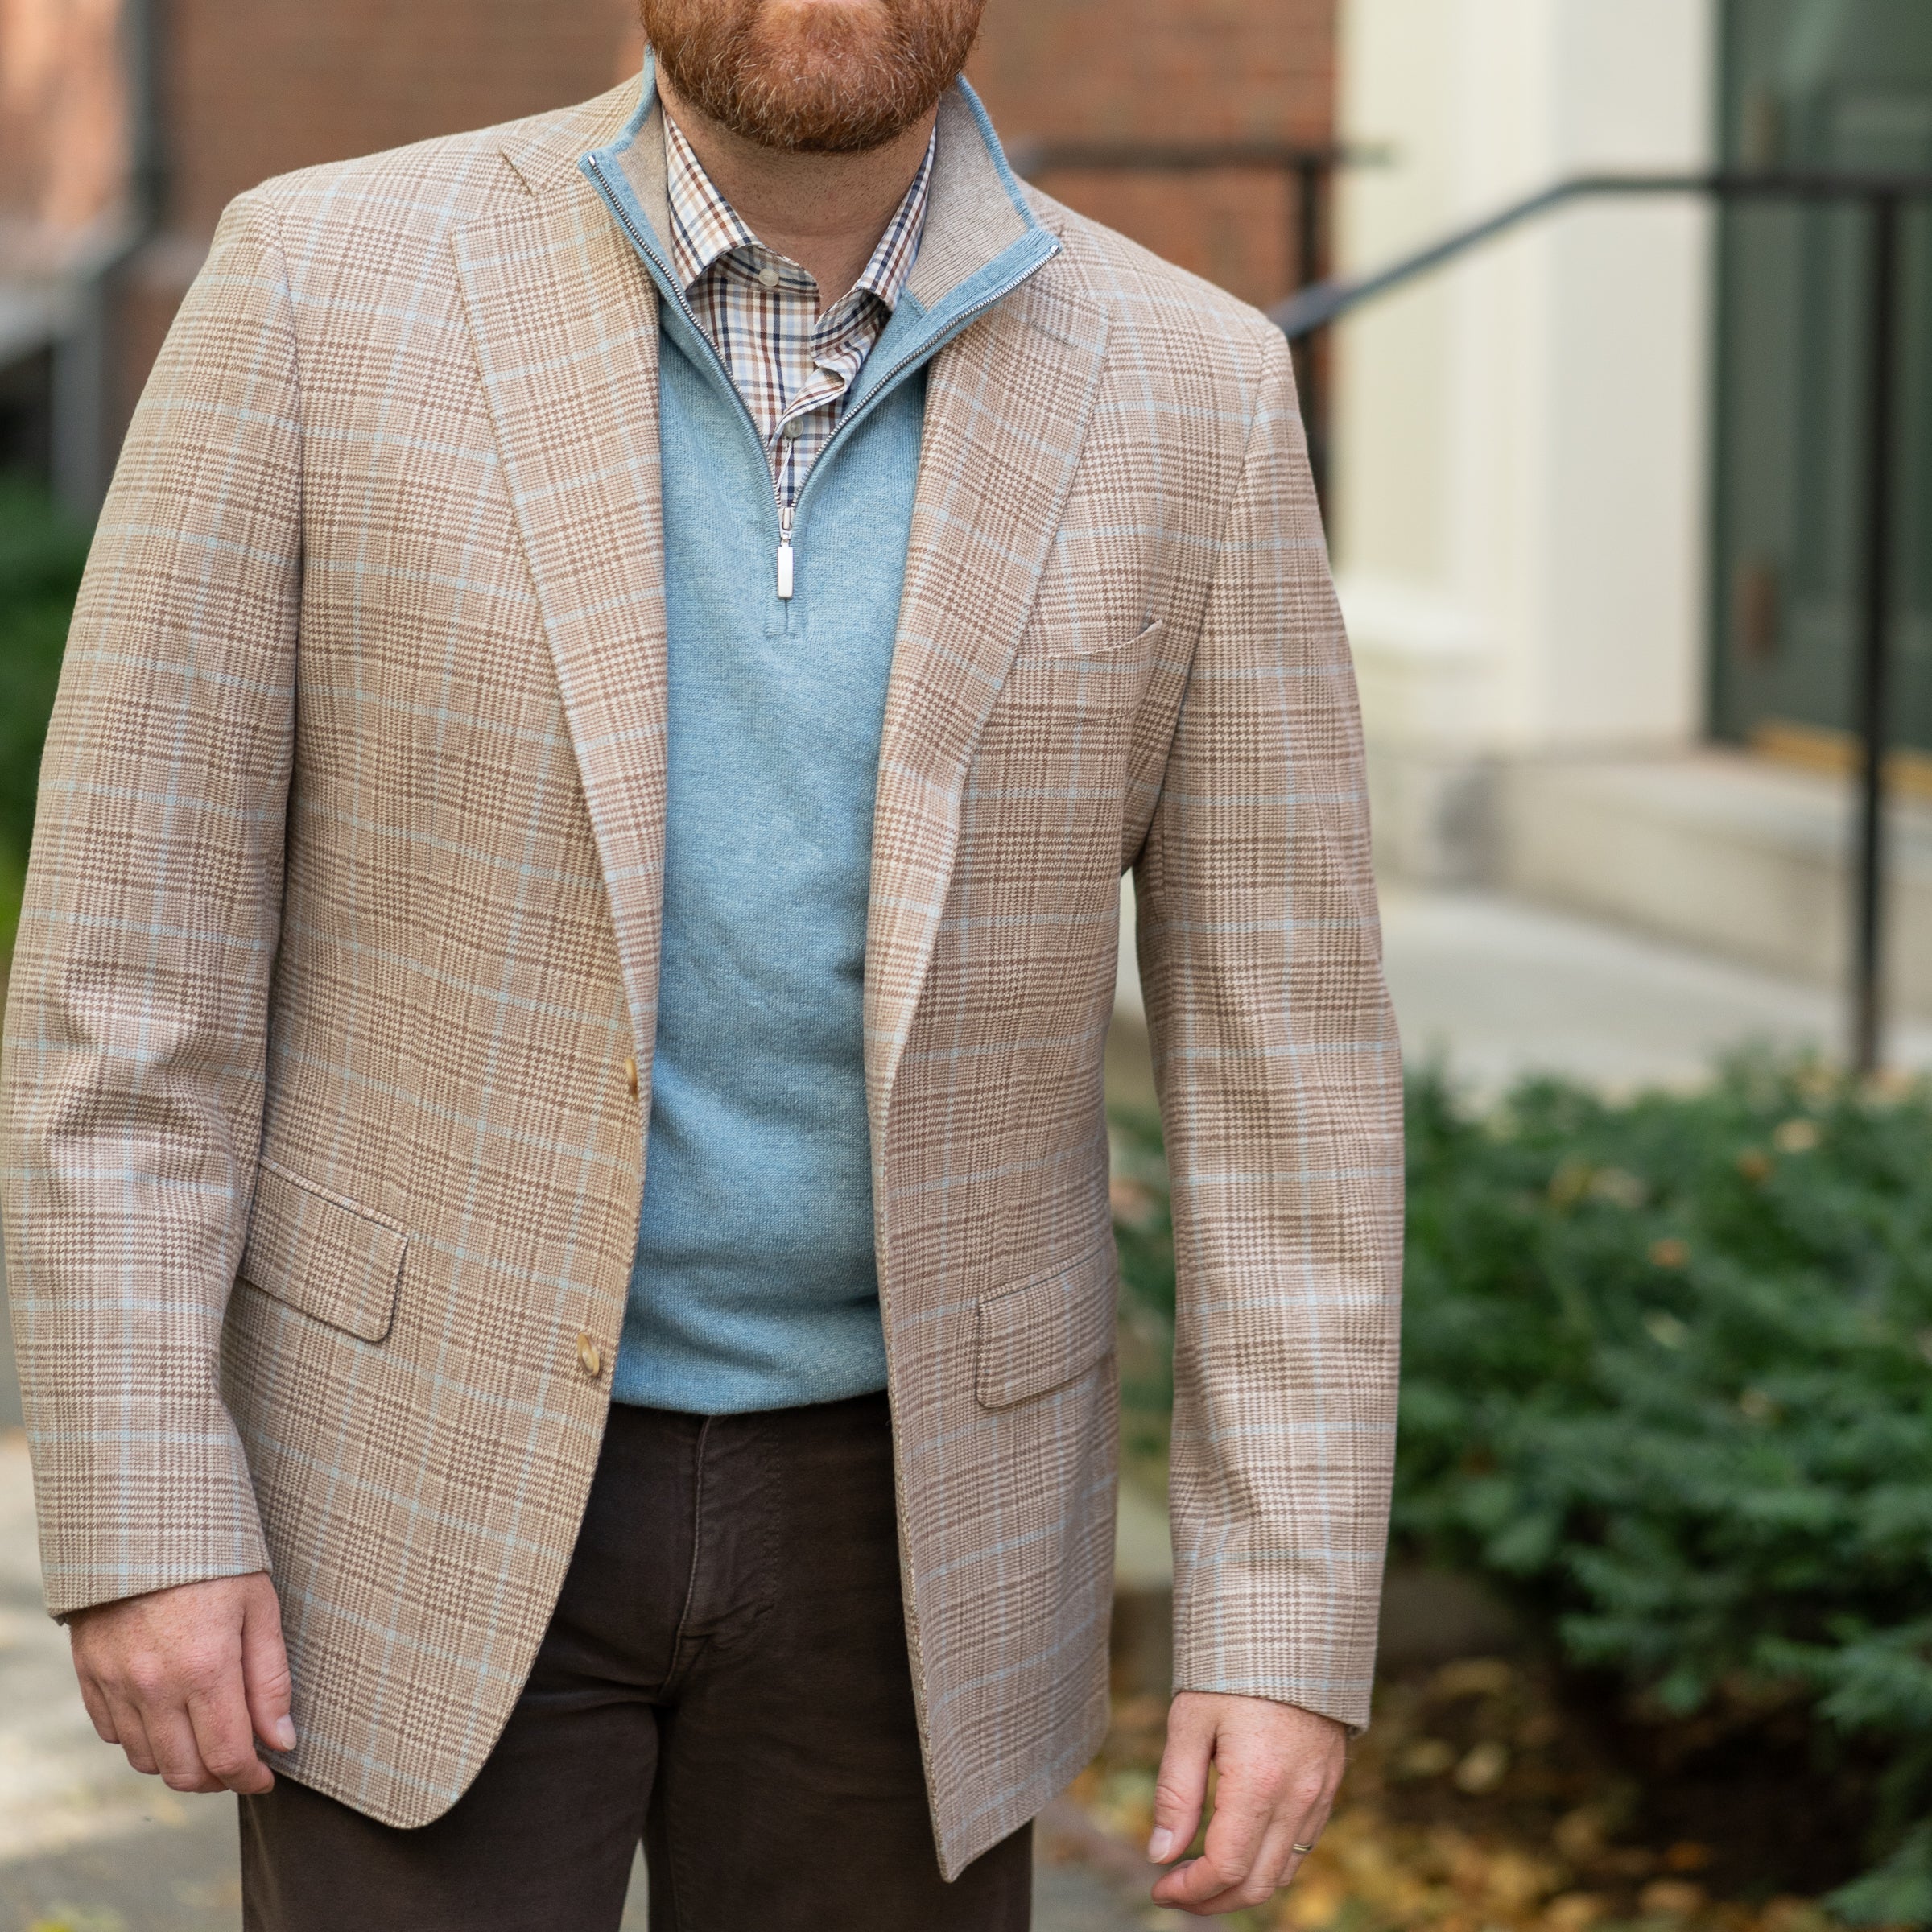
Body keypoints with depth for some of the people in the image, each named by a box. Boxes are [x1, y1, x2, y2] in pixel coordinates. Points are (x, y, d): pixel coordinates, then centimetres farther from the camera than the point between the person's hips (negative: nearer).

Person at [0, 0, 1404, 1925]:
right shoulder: (329, 286, -11)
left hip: (878, 1513, 2)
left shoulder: (1182, 398, -7)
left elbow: (1275, 1046, -4)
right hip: (440, 1474, -2)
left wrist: (1289, 1630, -8)